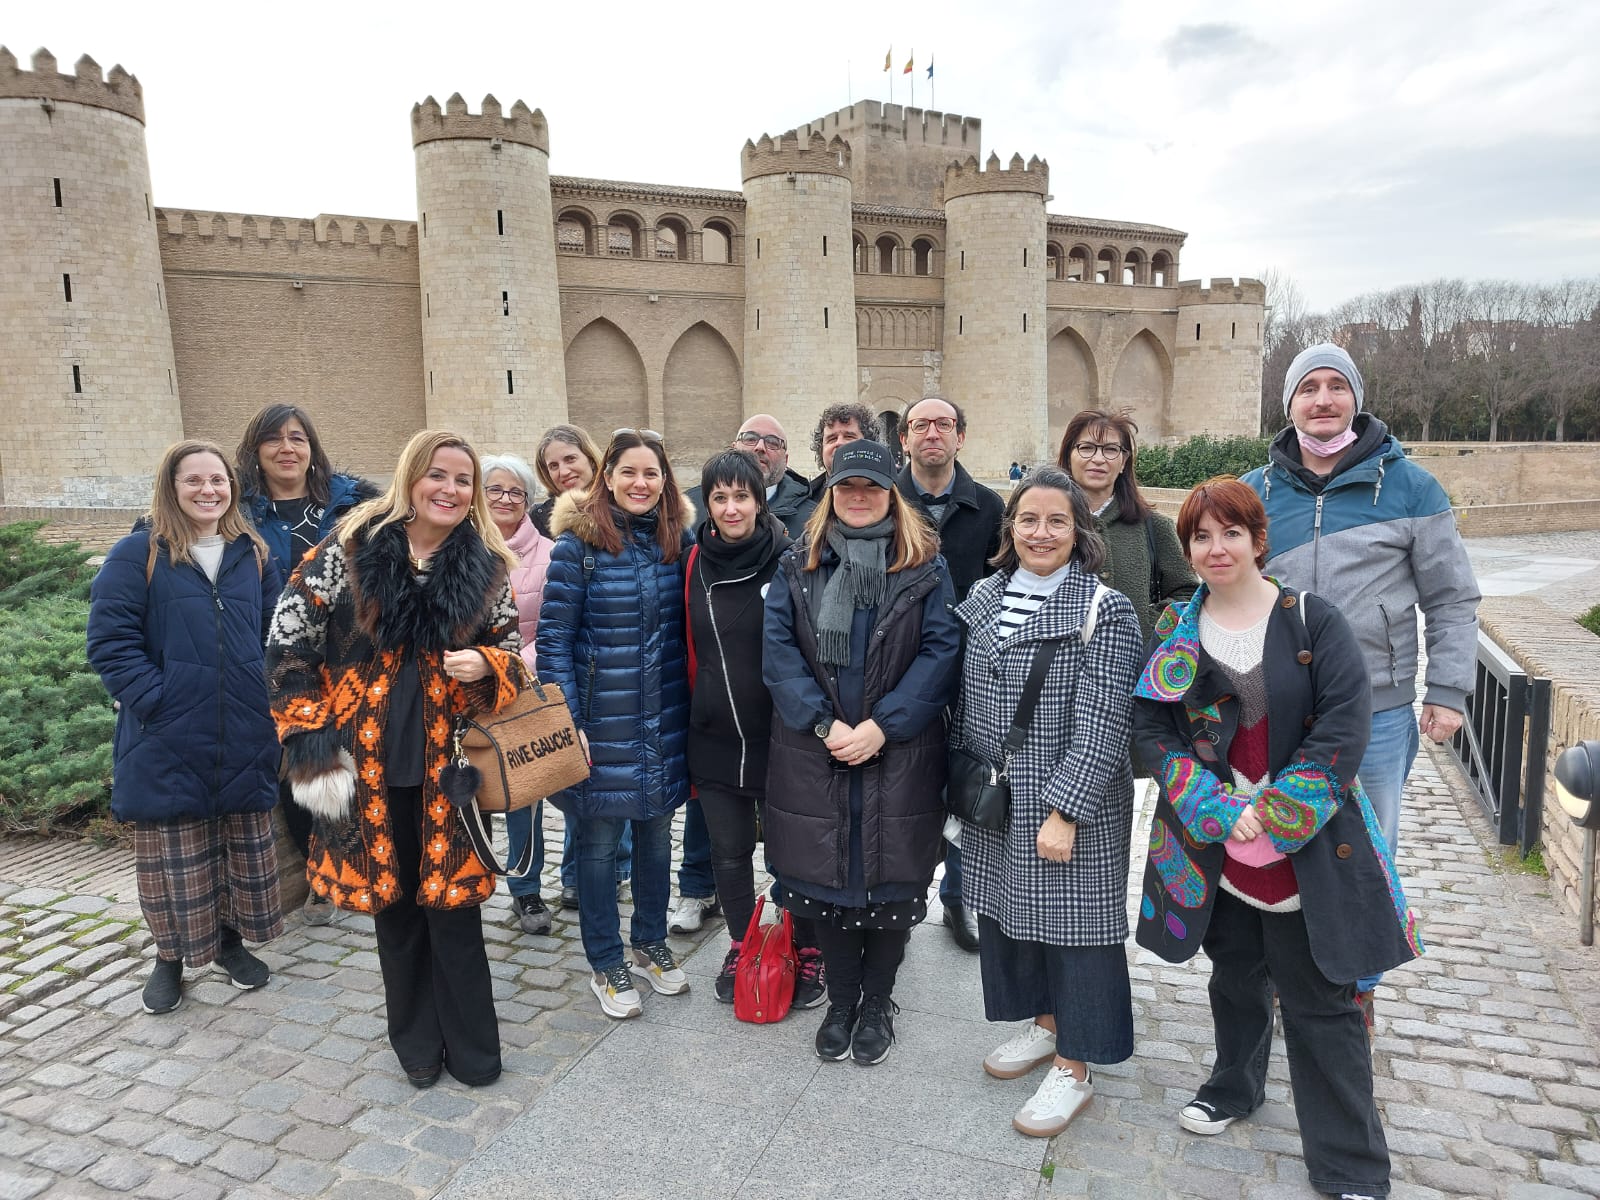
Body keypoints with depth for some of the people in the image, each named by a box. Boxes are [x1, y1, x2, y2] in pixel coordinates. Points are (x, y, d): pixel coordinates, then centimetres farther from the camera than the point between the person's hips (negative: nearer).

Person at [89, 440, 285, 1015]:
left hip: (244, 739, 4)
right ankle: (171, 955, 27)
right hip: (169, 741, -3)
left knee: (243, 847, 14)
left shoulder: (253, 554, 7)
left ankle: (231, 939, 33)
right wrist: (155, 700, -18)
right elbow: (110, 640, -10)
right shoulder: (138, 553, -6)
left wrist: (270, 698, 0)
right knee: (174, 854, 7)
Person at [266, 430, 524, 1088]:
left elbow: (509, 648, 11)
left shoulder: (486, 566, 1)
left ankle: (470, 1045, 22)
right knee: (391, 898, 13)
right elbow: (288, 642, -1)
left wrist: (485, 664, -13)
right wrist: (309, 733, -6)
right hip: (369, 761, 0)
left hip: (448, 761, 0)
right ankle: (416, 1040, 33)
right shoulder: (350, 549, -4)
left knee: (451, 898, 4)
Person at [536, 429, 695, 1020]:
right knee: (598, 840, 8)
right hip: (602, 721, -4)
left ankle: (651, 943, 37)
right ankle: (606, 965, 27)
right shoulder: (578, 543, -10)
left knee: (656, 831, 17)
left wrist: (690, 703, 7)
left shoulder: (678, 539, 3)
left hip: (664, 721, 4)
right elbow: (554, 637, -10)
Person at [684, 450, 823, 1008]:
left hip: (778, 735, -4)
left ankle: (808, 954, 29)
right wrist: (698, 709, 14)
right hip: (714, 738, 4)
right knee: (729, 852, 15)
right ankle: (740, 949, 36)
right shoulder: (697, 562, 2)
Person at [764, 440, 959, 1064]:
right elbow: (777, 647, -3)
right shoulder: (799, 563, 5)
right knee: (824, 876, 11)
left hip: (899, 752, -1)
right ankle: (841, 1001, 33)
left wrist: (881, 726, -15)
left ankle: (877, 1004, 32)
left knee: (892, 881, 8)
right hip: (814, 752, 2)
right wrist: (825, 725, -14)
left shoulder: (924, 565, 0)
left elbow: (942, 651, -7)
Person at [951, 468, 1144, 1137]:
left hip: (1072, 808, -6)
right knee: (1009, 912, 19)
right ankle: (1043, 1025, 42)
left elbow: (1100, 724, -18)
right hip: (994, 803, 6)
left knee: (1071, 925, 6)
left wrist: (1065, 812, -21)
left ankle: (1073, 1069, 25)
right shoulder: (985, 596, 5)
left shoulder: (1105, 611, -14)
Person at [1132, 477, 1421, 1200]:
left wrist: (1274, 815, -16)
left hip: (1308, 848, -2)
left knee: (1320, 1000, 5)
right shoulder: (1175, 630, 1)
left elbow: (1344, 724, -11)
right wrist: (1219, 811, -14)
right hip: (1213, 847, 3)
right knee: (1235, 974, 20)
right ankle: (1234, 1087, 45)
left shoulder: (1311, 620, -6)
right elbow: (1151, 725, -3)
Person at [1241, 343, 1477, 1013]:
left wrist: (1448, 692, -5)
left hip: (1376, 712, -2)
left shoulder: (1408, 486, -3)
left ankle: (1358, 984, 32)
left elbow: (1451, 599, 1)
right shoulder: (1257, 492, 2)